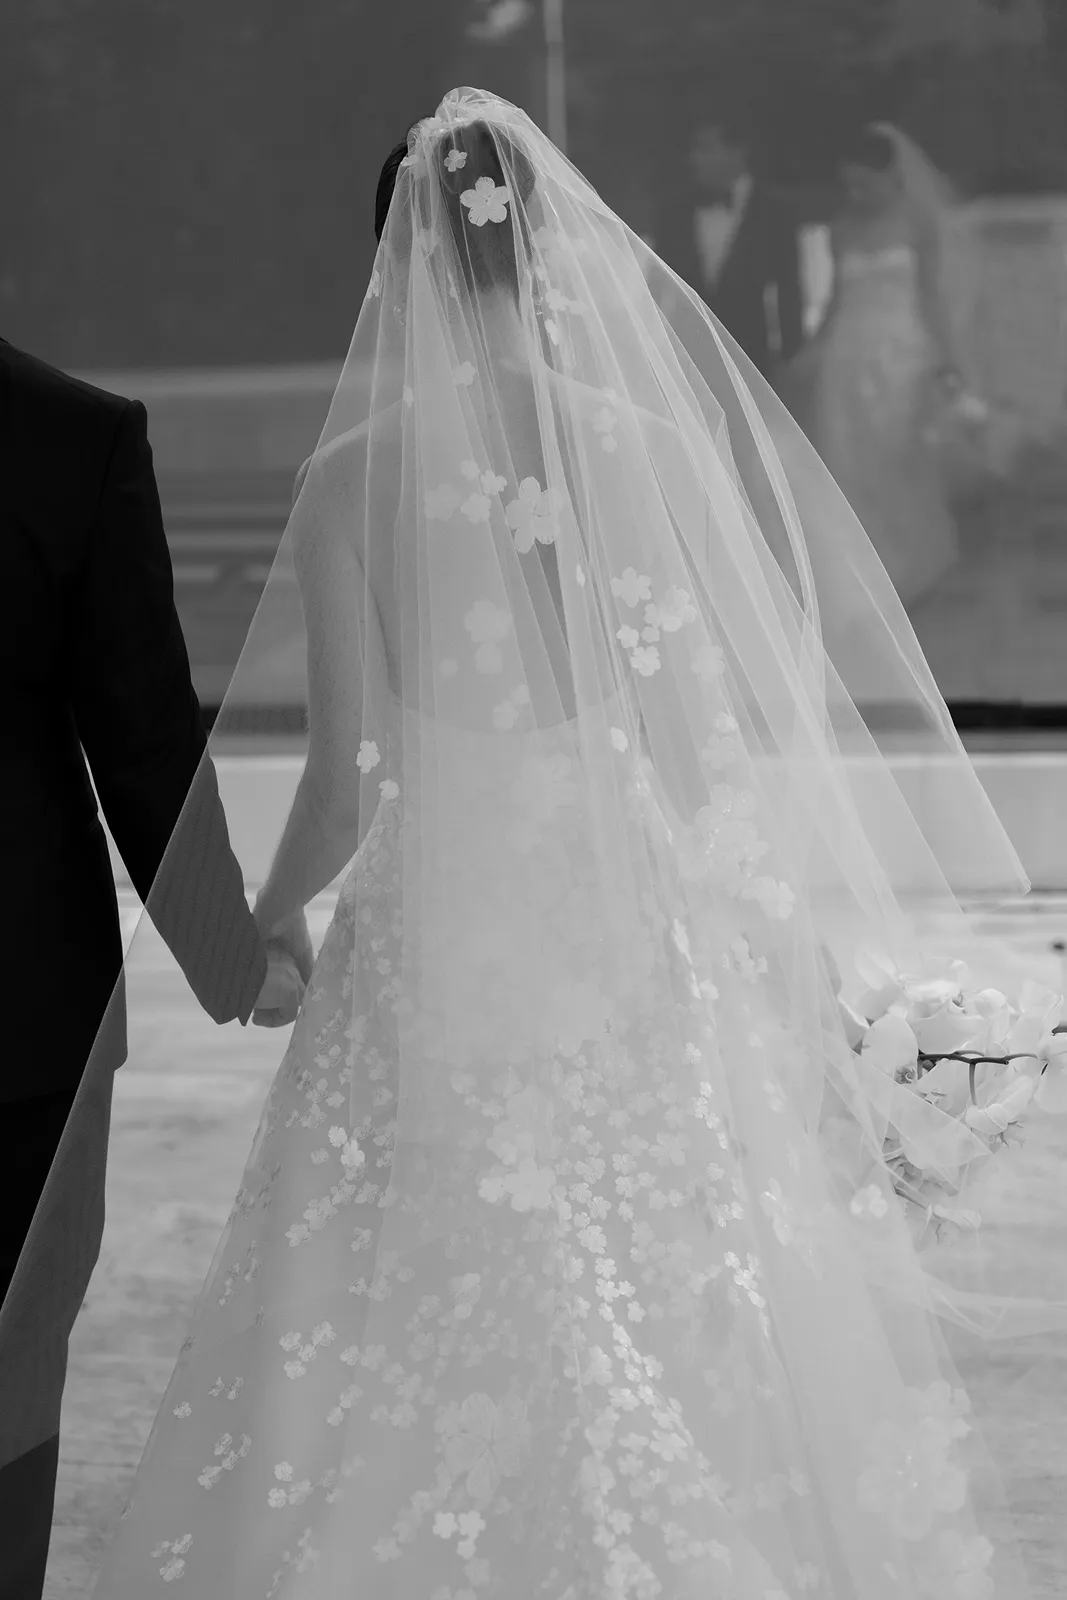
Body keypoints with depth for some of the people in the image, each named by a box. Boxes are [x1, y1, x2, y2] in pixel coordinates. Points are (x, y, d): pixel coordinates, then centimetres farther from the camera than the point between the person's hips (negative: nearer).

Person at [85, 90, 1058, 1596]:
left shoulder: (354, 482, -8)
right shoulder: (672, 446, -4)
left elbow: (345, 786, -8)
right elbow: (750, 741, -3)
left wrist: (269, 916, 12)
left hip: (445, 958, -2)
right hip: (662, 961, 2)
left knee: (438, 1348, 11)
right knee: (678, 1324, 14)